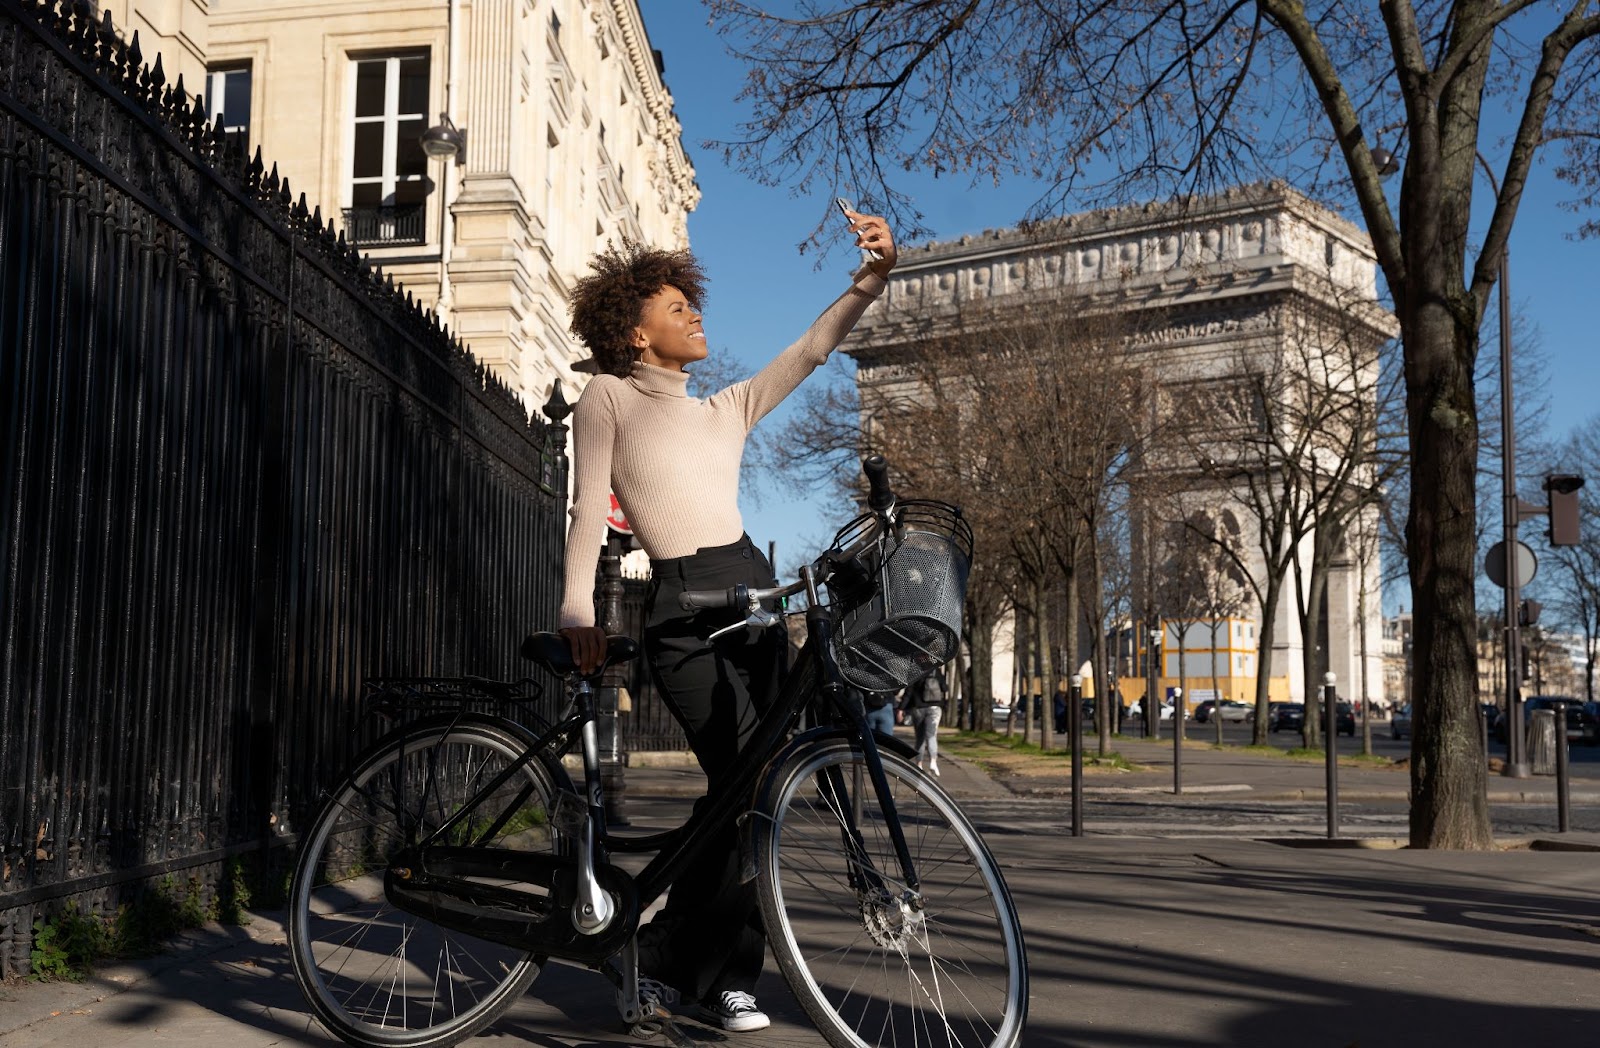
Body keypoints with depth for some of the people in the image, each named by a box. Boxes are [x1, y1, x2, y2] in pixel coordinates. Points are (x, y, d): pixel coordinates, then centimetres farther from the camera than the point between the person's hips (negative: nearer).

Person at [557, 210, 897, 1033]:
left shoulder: (725, 411, 23)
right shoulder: (608, 398, 10)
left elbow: (811, 348, 17)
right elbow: (589, 508, 1)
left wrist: (872, 276, 5)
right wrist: (577, 608, -11)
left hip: (754, 593, 6)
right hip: (682, 604, -6)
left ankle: (671, 964, 16)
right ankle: (715, 976, 1)